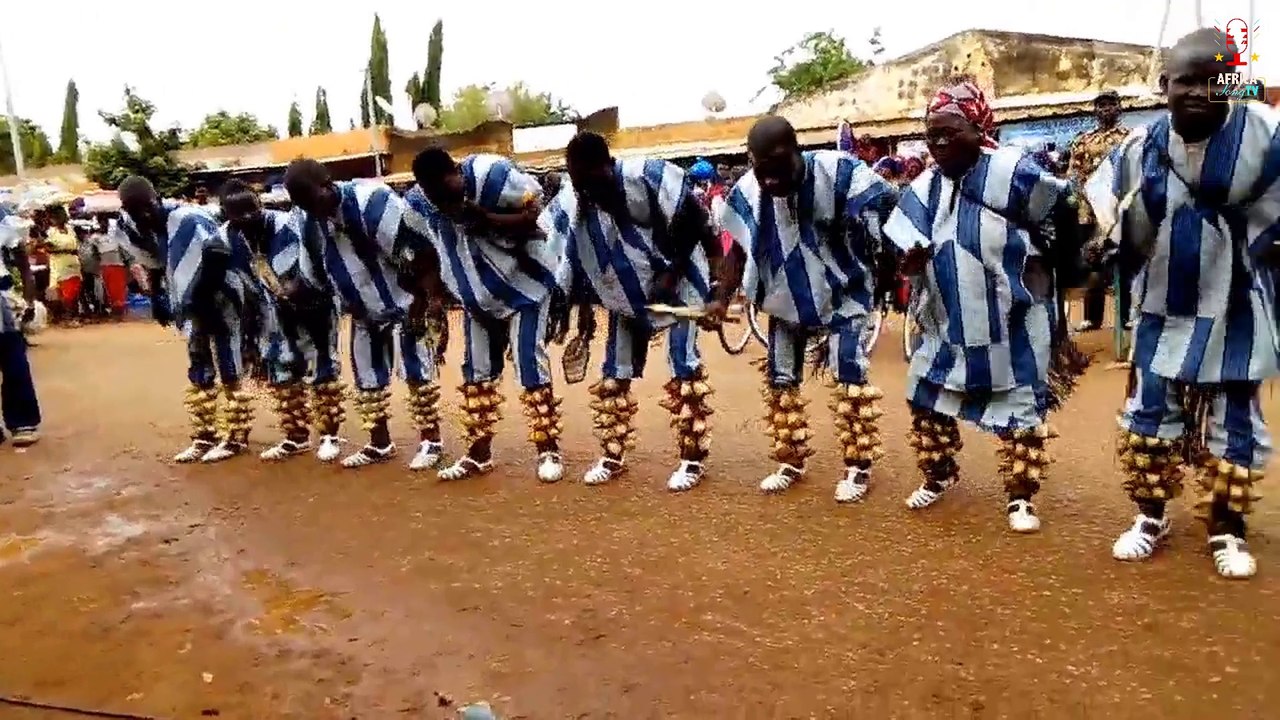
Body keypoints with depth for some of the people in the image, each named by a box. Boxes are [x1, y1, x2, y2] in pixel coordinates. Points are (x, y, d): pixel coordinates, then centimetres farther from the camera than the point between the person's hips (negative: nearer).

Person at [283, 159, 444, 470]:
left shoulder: (370, 200, -25)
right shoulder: (310, 220, -3)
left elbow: (412, 252, -22)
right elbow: (324, 268, 10)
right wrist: (349, 304, 10)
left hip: (401, 303, -7)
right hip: (364, 312, 7)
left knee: (417, 373, -1)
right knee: (367, 378, 13)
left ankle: (431, 442, 9)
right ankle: (380, 444, 27)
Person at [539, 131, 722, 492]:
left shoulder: (646, 178, -27)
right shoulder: (570, 204, -12)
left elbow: (693, 222, -19)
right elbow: (577, 264, 0)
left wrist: (671, 275, -20)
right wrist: (585, 310, 4)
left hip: (677, 284, -5)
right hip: (625, 295, 5)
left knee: (684, 370, -7)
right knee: (613, 375, 7)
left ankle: (693, 458, 4)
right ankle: (613, 456, 21)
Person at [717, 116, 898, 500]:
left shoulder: (837, 171, -26)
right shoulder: (747, 191, -16)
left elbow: (887, 202, -12)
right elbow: (740, 251, -2)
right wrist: (721, 300, -10)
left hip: (842, 292, -3)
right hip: (786, 299, 4)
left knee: (850, 376, -7)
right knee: (780, 379, 9)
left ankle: (858, 466, 9)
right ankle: (790, 461, 25)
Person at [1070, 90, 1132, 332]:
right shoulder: (1083, 140, 14)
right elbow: (1073, 172, 8)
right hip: (1090, 209, 2)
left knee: (1126, 263, 1)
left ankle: (1127, 315, 8)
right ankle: (1092, 317, 13)